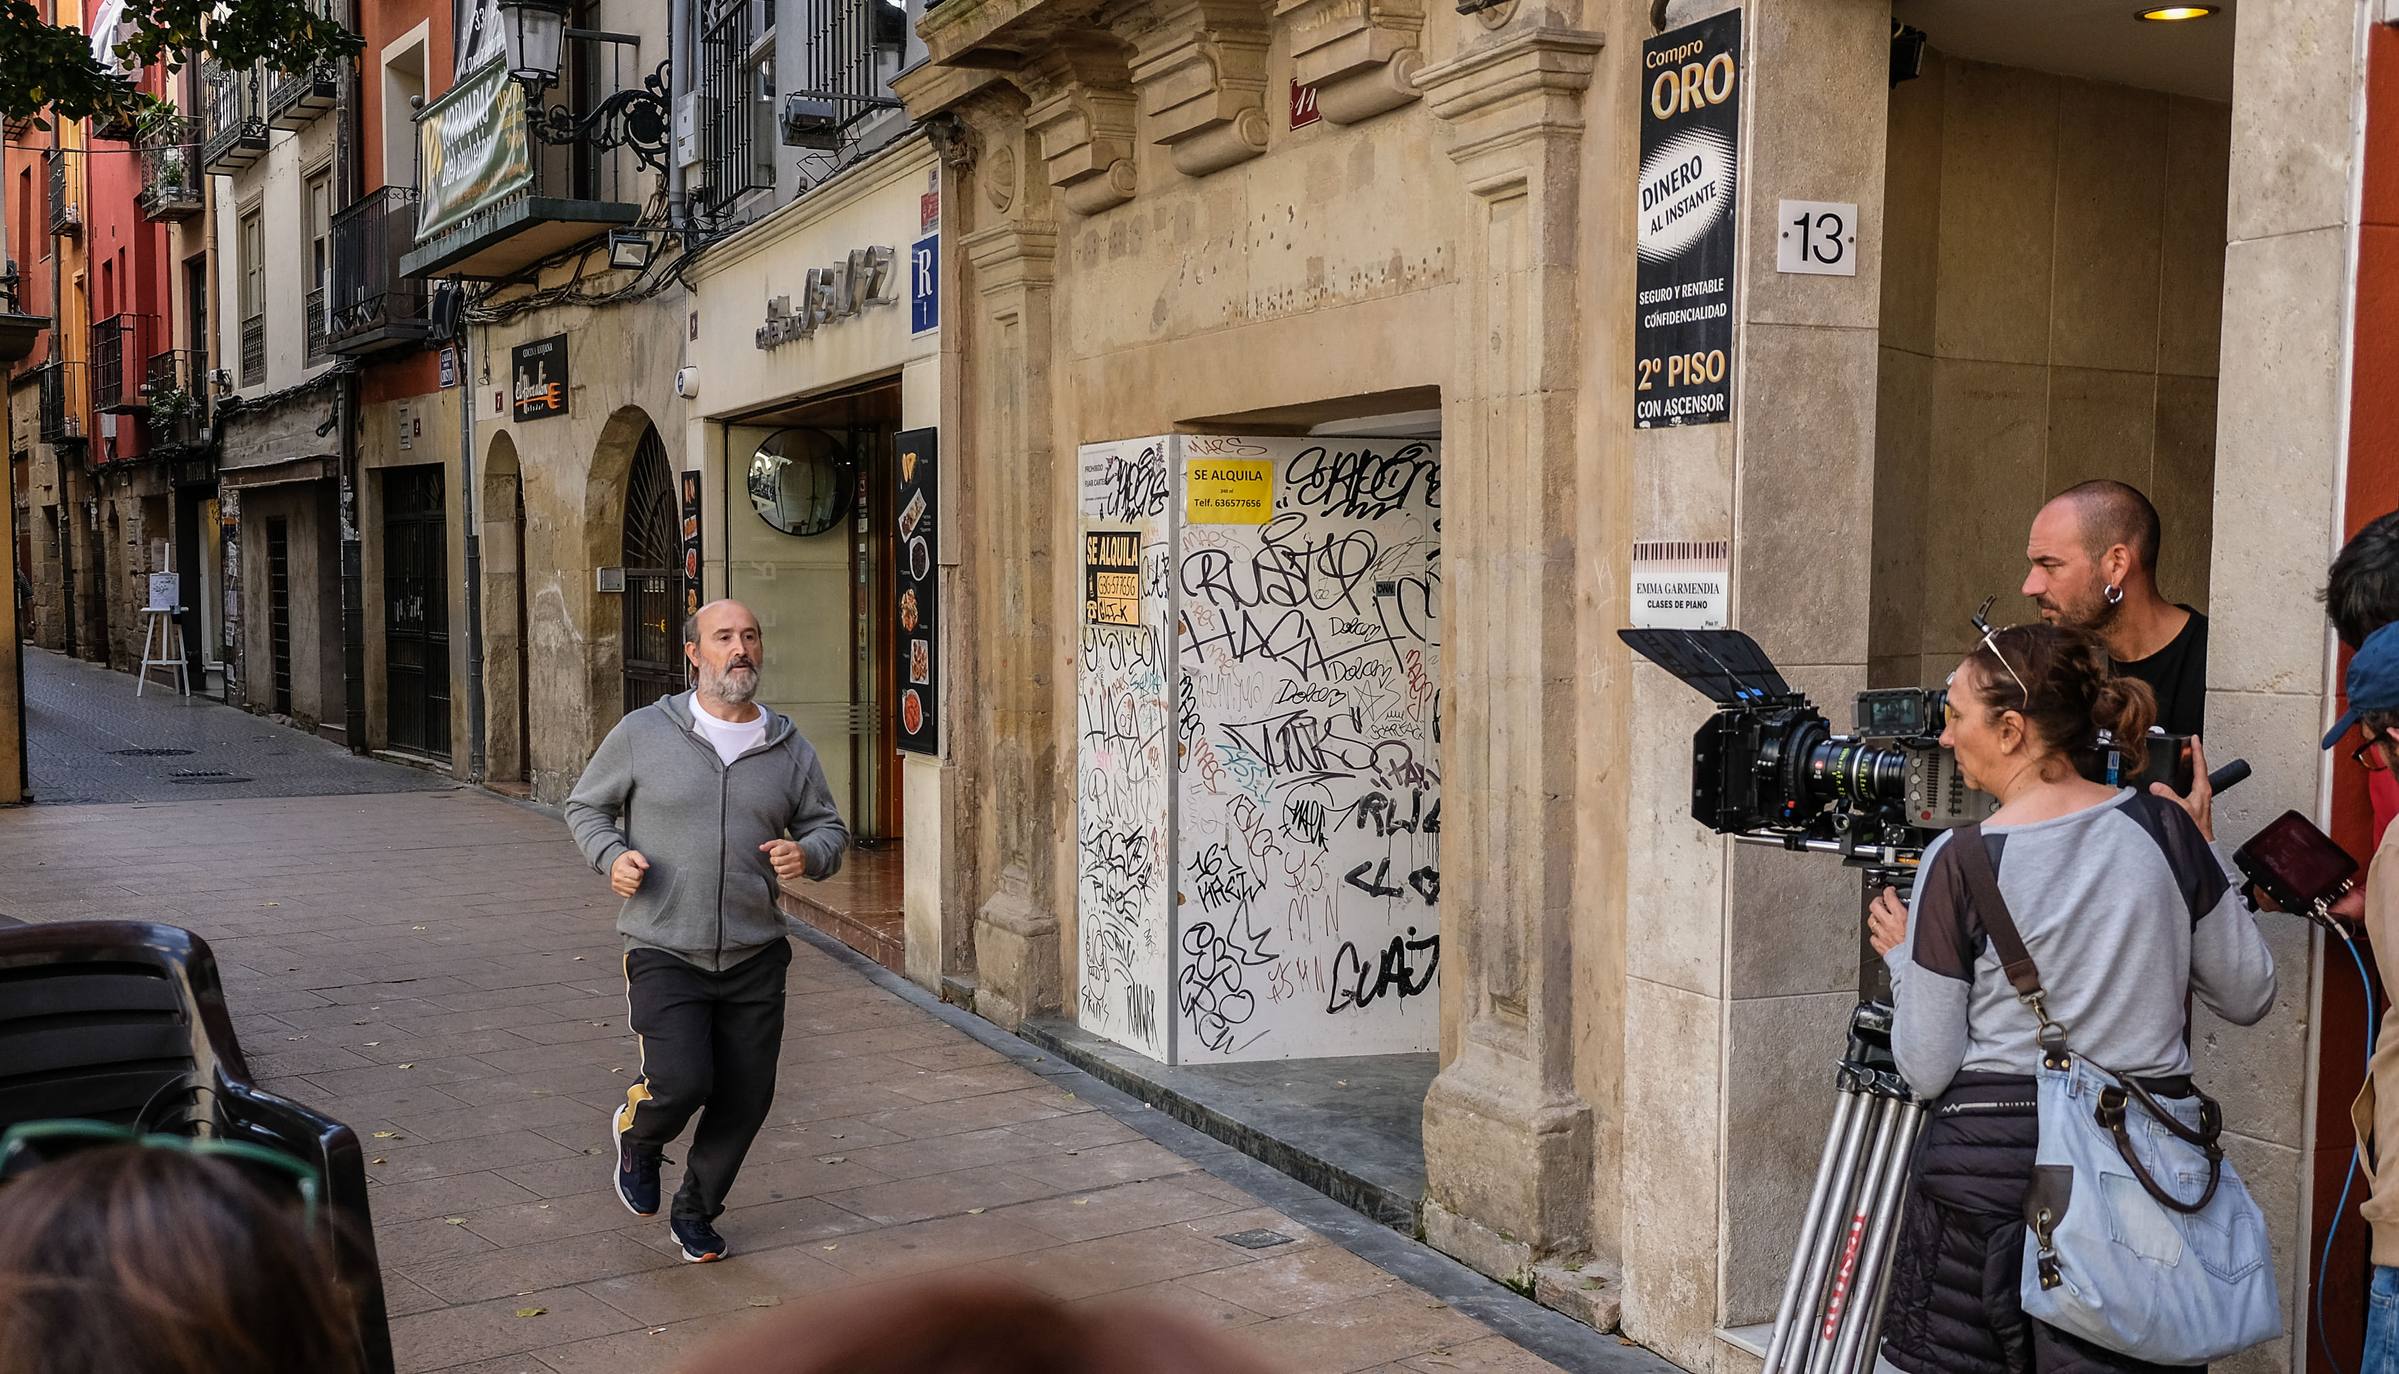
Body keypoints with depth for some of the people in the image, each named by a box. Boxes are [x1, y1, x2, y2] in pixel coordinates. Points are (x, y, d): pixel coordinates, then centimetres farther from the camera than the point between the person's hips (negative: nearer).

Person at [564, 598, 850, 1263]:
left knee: (746, 1097, 6)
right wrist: (611, 855, -10)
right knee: (681, 1081, -17)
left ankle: (696, 1213, 33)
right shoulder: (642, 733, -2)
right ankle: (637, 1136, 22)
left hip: (754, 957, 3)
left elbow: (829, 827, 14)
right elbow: (586, 805, 10)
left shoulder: (789, 749, 5)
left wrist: (808, 854, -9)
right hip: (664, 952, -3)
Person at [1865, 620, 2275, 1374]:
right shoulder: (2164, 828, -2)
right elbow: (2249, 995, 10)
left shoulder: (1959, 862, -12)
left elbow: (1926, 1070, -7)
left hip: (1989, 1156, -3)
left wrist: (1903, 958, 9)